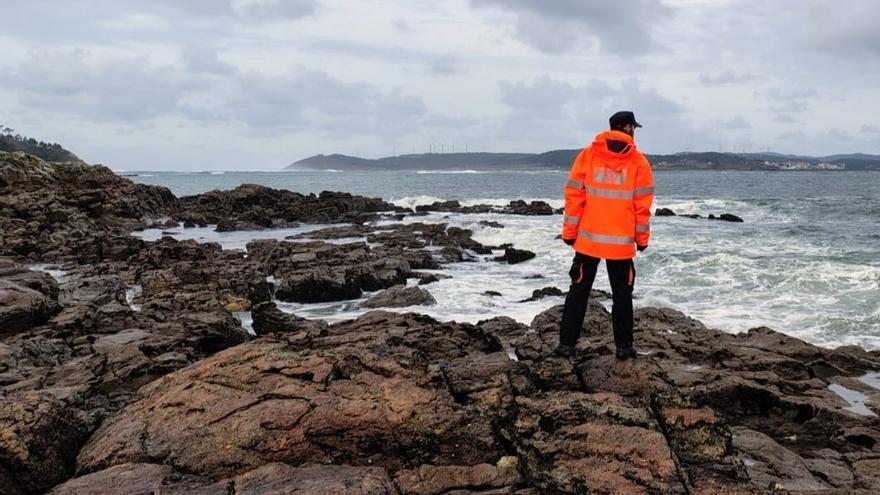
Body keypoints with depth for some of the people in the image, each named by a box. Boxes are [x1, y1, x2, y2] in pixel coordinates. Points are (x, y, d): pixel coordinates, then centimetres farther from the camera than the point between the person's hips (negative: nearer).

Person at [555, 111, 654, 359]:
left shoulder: (587, 155, 0)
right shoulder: (638, 161, -2)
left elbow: (574, 195, -3)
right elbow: (643, 204, -1)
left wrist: (569, 231, 3)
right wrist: (642, 237, 8)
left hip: (588, 239, 1)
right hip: (622, 242, -1)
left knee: (579, 290, 9)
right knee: (622, 294, 12)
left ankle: (566, 343, 10)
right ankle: (624, 346, 16)